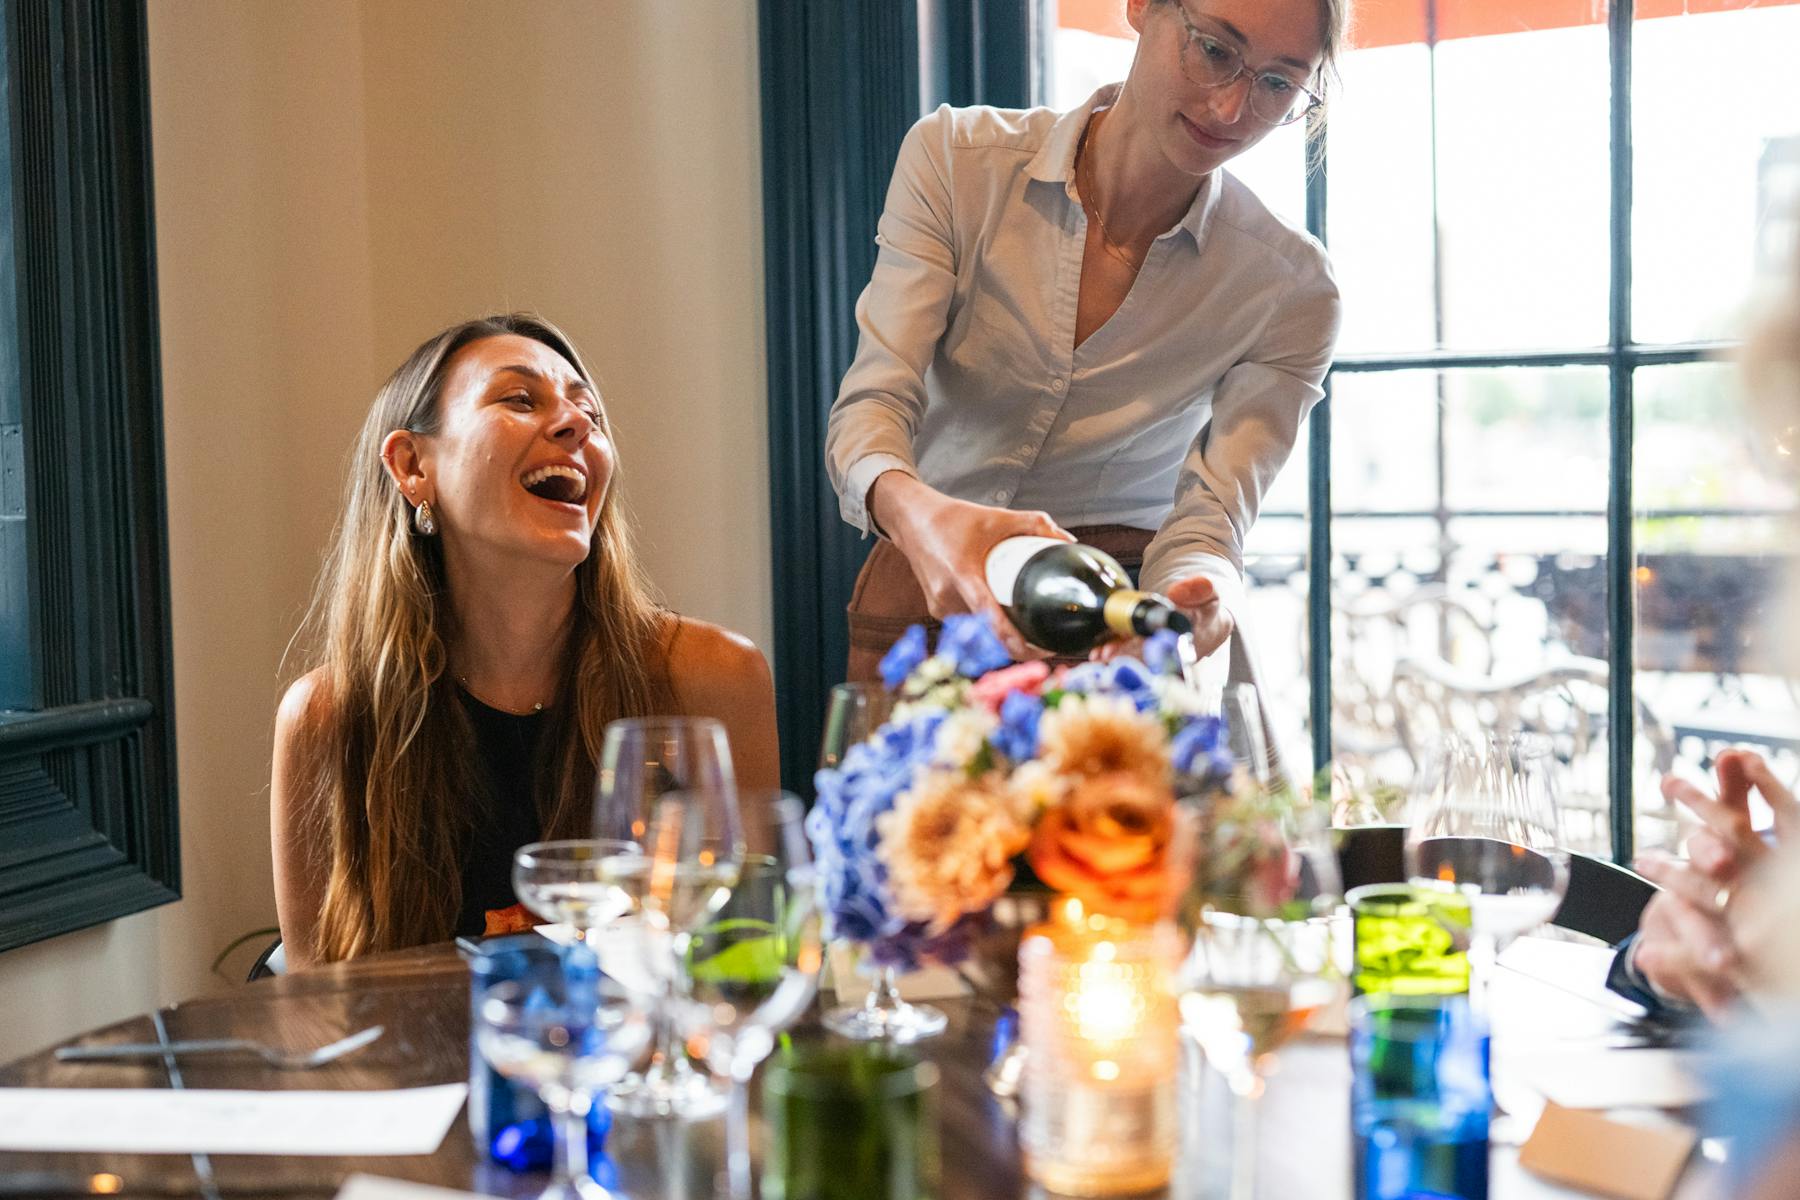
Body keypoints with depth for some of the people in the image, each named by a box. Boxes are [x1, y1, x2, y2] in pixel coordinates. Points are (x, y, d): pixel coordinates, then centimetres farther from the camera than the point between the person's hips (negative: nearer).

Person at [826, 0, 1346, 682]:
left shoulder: (1289, 290, -8)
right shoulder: (955, 157, -8)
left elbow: (1207, 523, -12)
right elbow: (872, 404, -15)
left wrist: (1200, 603, -38)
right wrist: (913, 511, -39)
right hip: (929, 585, -1)